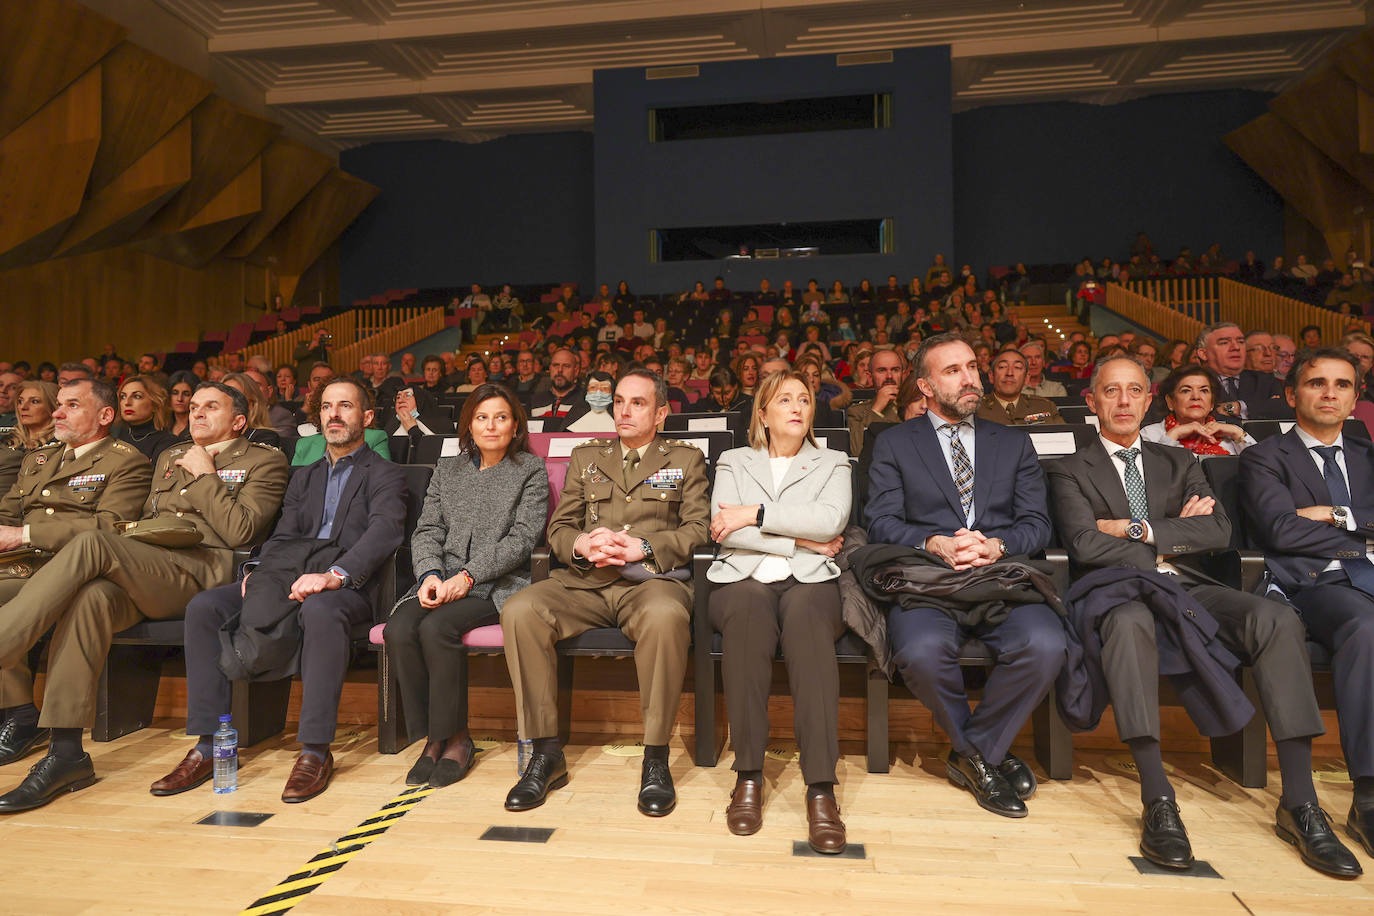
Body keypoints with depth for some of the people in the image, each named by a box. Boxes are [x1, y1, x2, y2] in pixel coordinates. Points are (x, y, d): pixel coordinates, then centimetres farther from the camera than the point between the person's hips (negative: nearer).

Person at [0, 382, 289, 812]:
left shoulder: (265, 461, 9)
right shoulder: (171, 457, 32)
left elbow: (240, 532, -6)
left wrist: (205, 476, 0)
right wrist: (124, 550, 8)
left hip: (201, 571, -5)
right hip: (139, 574, 5)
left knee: (92, 542, -28)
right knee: (90, 597, -29)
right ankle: (66, 753, -28)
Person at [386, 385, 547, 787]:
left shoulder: (531, 471, 7)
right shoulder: (447, 470, 20)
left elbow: (522, 537, -5)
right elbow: (427, 531, 13)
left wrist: (467, 576, -15)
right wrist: (431, 574, -9)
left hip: (499, 585, -4)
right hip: (443, 582, 4)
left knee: (436, 627, -30)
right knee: (398, 629, -24)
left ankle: (455, 739, -12)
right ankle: (432, 737, -9)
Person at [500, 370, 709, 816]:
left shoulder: (685, 459, 16)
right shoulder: (586, 456, 23)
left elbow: (698, 529, 4)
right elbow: (558, 528, 17)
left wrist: (642, 548, -12)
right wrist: (582, 544, -7)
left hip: (652, 579, -3)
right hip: (585, 581, 3)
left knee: (666, 616, -39)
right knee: (519, 610, -26)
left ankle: (655, 758, -21)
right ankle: (545, 754, -13)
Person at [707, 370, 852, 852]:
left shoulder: (832, 463, 21)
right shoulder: (733, 462, 21)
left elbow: (832, 520, -1)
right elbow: (724, 531, 2)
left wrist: (757, 514, -4)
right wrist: (800, 540, -2)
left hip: (809, 582, 0)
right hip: (744, 580, 0)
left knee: (805, 613, -36)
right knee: (747, 607, -36)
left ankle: (821, 787, -37)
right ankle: (748, 774, -30)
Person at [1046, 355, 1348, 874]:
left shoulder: (1179, 464, 23)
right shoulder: (1071, 471, 11)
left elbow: (1218, 532, 5)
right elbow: (1085, 545, -6)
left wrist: (1139, 530, -5)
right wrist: (1173, 538, -3)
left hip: (1186, 587, 4)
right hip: (1118, 591, -4)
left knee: (1277, 619, -25)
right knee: (1130, 622, -39)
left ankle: (1299, 804, -22)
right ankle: (1157, 802, -37)